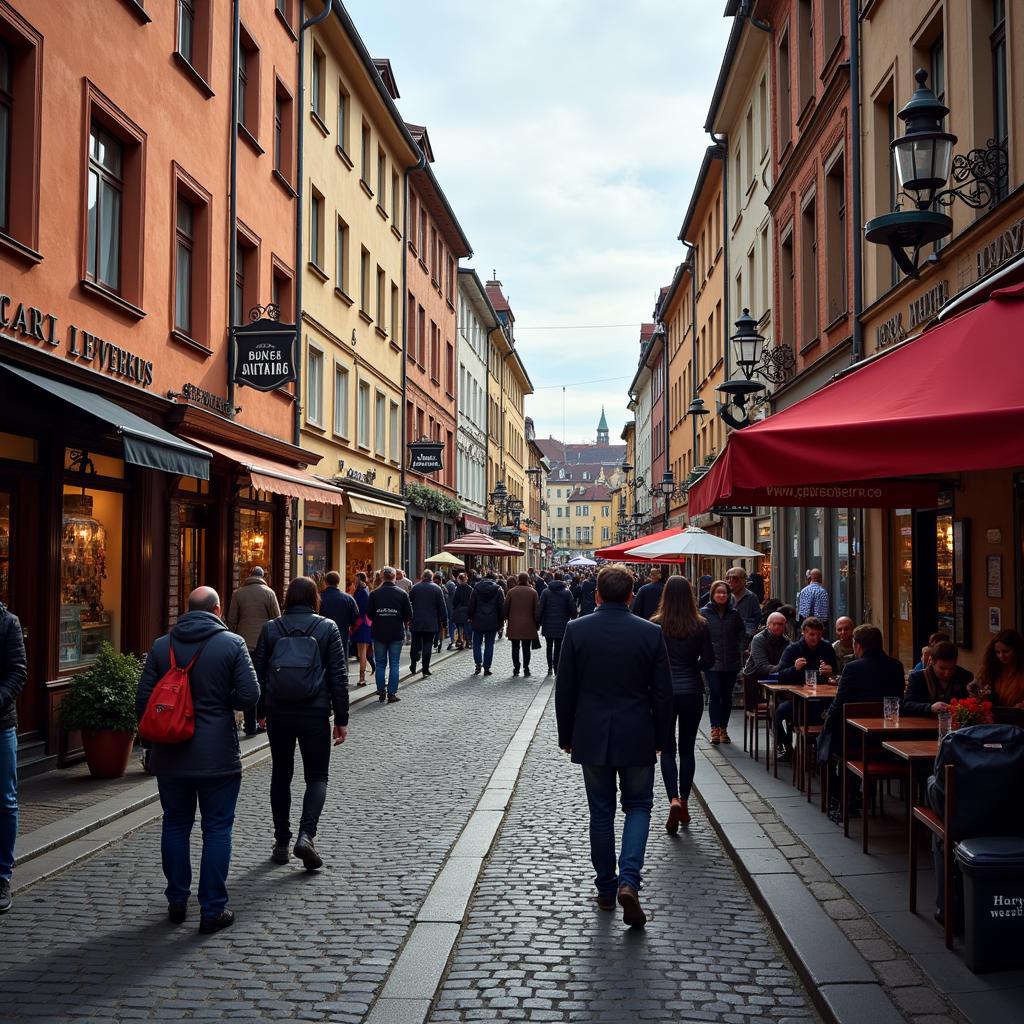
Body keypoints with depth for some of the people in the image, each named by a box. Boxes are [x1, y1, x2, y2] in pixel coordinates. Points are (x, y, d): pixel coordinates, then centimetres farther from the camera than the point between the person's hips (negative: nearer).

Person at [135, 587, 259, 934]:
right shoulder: (232, 644, -8)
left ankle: (177, 902, 25)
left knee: (175, 825, 16)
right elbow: (249, 696, -13)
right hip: (218, 757, -3)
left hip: (170, 756, 3)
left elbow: (142, 701, 1)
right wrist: (220, 702, 7)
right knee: (217, 829, 6)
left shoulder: (161, 645, 1)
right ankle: (212, 910, 8)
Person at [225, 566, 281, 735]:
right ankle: (261, 719, 11)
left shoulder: (238, 594, 3)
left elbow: (231, 621, 4)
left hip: (244, 645, 1)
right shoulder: (269, 593, -2)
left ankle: (250, 725, 3)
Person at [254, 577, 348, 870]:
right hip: (315, 713, -2)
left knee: (280, 776, 15)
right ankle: (306, 835, -12)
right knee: (317, 777, 8)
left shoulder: (271, 629, 1)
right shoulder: (327, 628, -3)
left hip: (278, 713, 2)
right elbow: (339, 676, -3)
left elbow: (259, 673, 5)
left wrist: (261, 711, 16)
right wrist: (341, 719, 2)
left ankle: (281, 843, 18)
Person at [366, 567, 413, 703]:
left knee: (380, 664, 11)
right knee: (394, 664, 4)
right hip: (397, 633, -1)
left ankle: (381, 692, 11)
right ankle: (392, 694, 2)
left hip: (379, 632, 1)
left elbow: (369, 613, 0)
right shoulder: (402, 593, -5)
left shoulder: (374, 594, -5)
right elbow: (409, 615, -3)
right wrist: (404, 624, 17)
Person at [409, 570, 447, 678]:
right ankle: (425, 670, 1)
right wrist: (444, 622, 4)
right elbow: (442, 607, -1)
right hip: (431, 623, -1)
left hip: (416, 622, 1)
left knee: (415, 644, 13)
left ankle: (413, 666, 13)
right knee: (427, 645, 2)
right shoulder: (437, 589, -2)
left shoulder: (415, 588, 1)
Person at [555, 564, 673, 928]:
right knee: (638, 806, 13)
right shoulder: (651, 633, -7)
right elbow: (662, 692, -2)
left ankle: (606, 888, 21)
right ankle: (629, 879, -6)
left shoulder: (576, 630, -7)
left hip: (591, 737, 1)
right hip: (637, 736, 0)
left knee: (601, 812, 13)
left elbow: (564, 690, -2)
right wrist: (661, 737, 10)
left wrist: (566, 736, 9)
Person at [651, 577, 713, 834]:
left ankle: (673, 800, -12)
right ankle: (684, 804, 19)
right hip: (692, 692, 1)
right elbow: (709, 661, -3)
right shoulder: (701, 625, -6)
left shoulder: (655, 625, -10)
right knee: (687, 749, 14)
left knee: (667, 749, 7)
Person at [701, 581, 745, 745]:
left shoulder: (734, 614, 7)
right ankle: (715, 729, -5)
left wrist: (739, 650, 7)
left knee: (727, 696, 9)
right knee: (715, 694, -8)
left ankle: (723, 729, 18)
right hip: (712, 661, -3)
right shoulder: (704, 613, -1)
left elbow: (742, 632, 16)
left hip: (731, 662, 3)